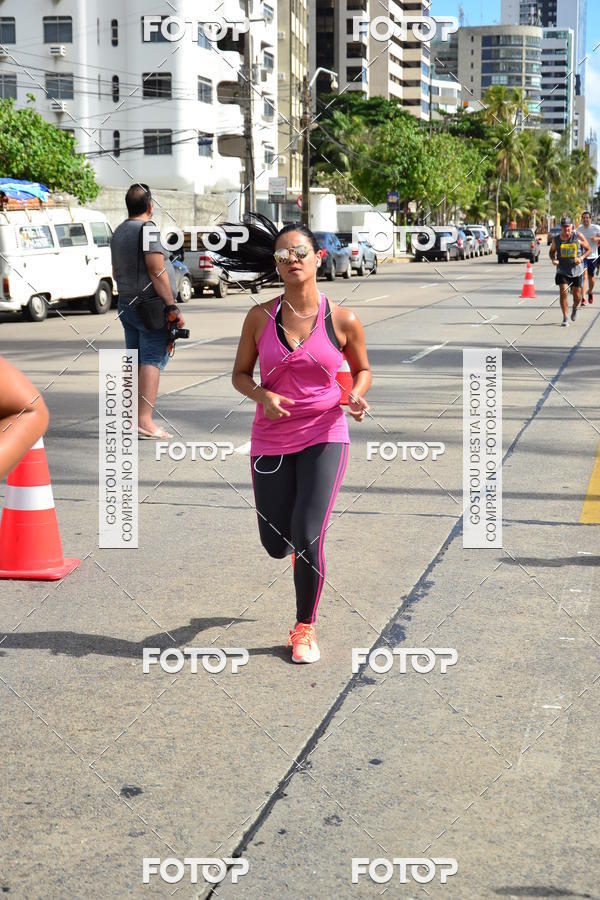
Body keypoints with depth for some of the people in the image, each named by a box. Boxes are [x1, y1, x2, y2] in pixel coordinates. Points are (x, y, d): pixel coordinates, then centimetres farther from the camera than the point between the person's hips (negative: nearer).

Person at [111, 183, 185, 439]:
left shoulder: (119, 232, 15)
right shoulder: (147, 230, -13)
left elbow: (116, 273, 23)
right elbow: (157, 272, -19)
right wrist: (173, 307, -18)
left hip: (126, 303, 9)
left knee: (134, 361, 12)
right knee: (153, 360, -11)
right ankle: (144, 421, -17)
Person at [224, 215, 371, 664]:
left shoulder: (343, 320, -5)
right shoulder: (260, 317, -3)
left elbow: (362, 369, 10)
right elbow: (240, 374, 6)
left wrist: (357, 396, -11)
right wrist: (262, 396, -15)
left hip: (324, 436, -2)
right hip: (271, 437, 2)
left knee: (306, 539, -12)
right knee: (277, 546, 7)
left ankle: (305, 627, 13)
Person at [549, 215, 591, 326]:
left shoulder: (578, 237, -7)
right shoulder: (556, 239, -3)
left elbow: (588, 249, 3)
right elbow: (552, 251, 12)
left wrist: (581, 258, -15)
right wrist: (553, 259, -9)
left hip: (577, 271, 0)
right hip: (562, 271, 0)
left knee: (577, 296, 8)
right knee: (564, 292, -14)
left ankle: (575, 309, 42)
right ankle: (565, 317, -3)